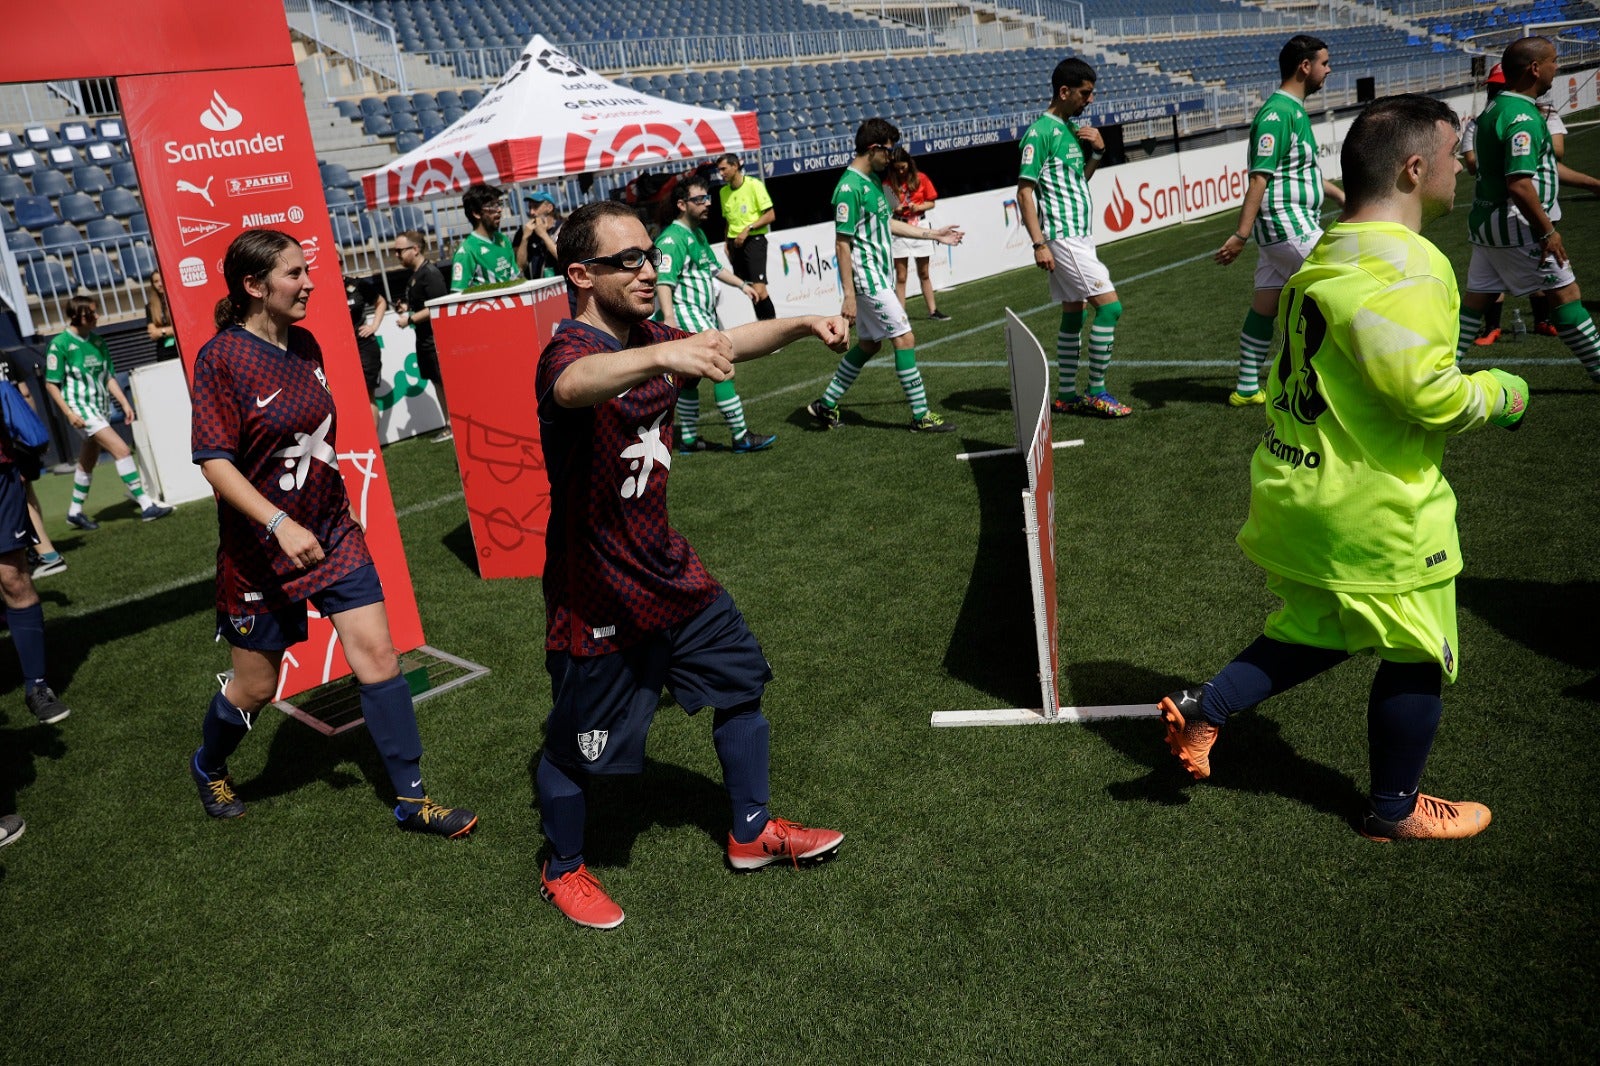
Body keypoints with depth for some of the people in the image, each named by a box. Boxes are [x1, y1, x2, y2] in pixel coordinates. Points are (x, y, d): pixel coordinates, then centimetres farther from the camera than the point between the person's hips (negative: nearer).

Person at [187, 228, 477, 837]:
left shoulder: (305, 346, 3)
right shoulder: (221, 358, -16)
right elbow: (213, 460, -21)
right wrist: (279, 523, -32)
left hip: (331, 530, 5)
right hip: (261, 546, -5)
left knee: (378, 655, -2)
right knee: (255, 685, 11)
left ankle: (411, 799, 7)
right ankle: (208, 766, 44)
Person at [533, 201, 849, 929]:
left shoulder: (648, 342, 5)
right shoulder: (569, 349, -22)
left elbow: (727, 343, 18)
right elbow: (574, 385, -47)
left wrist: (802, 323, 2)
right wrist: (661, 356, -65)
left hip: (666, 569, 9)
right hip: (595, 592, -9)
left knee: (742, 679, 16)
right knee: (579, 748, 6)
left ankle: (751, 834, 34)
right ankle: (562, 871, 33)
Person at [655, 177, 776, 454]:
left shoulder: (698, 233, 17)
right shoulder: (672, 238, -16)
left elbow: (713, 267, 31)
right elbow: (663, 281, -25)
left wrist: (741, 284, 29)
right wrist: (669, 318, -35)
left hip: (704, 314, 10)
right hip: (686, 314, -10)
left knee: (690, 377, 13)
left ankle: (688, 439, 19)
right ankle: (741, 436, -7)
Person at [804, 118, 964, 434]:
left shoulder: (872, 179, 11)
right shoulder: (850, 187, -18)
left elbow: (887, 222, 22)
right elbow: (842, 244, -19)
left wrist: (933, 234, 23)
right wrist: (849, 295, -21)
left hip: (881, 275, 10)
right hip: (867, 278, -10)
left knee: (869, 344, 14)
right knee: (905, 338, -7)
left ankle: (826, 404, 22)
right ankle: (921, 416, 0)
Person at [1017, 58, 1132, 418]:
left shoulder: (1073, 127, 14)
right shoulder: (1040, 132, -12)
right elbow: (1024, 191, -16)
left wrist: (1097, 150, 6)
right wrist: (1039, 243, -22)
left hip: (1080, 235, 9)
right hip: (1062, 238, -9)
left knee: (1073, 313, 11)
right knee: (1109, 304, -12)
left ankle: (1066, 395, 18)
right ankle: (1096, 393, -4)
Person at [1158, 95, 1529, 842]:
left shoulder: (1330, 254, 8)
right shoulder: (1406, 267, -22)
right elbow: (1428, 393, -26)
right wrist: (1498, 394, -6)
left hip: (1302, 491, 9)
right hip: (1376, 511, -9)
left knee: (1319, 632, 23)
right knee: (1418, 655, 10)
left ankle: (1202, 711, 16)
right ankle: (1395, 810, 27)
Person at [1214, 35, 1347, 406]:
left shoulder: (1293, 110, 15)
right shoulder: (1278, 112, -16)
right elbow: (1259, 178, -22)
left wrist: (1342, 196, 29)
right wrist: (1240, 235, -26)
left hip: (1288, 224, 9)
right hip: (1287, 225, -9)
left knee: (1265, 303, 10)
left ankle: (1247, 388, 15)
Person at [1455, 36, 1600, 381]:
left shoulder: (1495, 109, 12)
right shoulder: (1523, 118, -19)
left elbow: (1542, 165, 21)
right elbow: (1519, 185, -28)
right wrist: (1548, 230, -20)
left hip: (1485, 221, 9)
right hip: (1516, 224, -9)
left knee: (1477, 297, 11)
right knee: (1565, 292, 1)